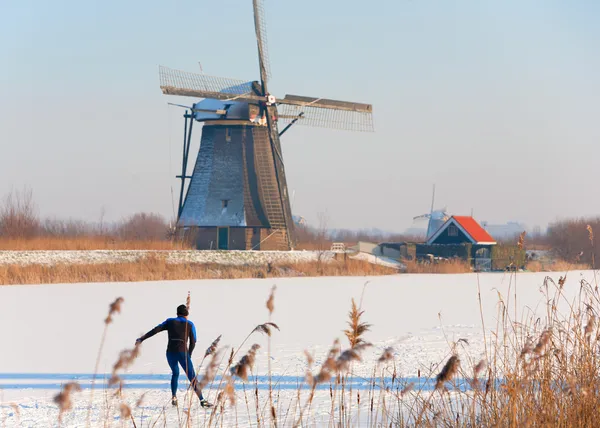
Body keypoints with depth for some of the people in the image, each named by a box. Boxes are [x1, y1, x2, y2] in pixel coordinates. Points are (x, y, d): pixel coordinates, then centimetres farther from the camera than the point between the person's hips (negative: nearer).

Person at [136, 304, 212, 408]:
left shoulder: (170, 322, 13)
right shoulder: (190, 325, 10)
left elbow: (155, 330, 4)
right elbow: (193, 342, 9)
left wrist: (142, 339, 4)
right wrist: (189, 355, 22)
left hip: (170, 353, 3)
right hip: (183, 353, -3)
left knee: (175, 373, 28)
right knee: (192, 377, -3)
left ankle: (174, 398, 18)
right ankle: (202, 400, -16)